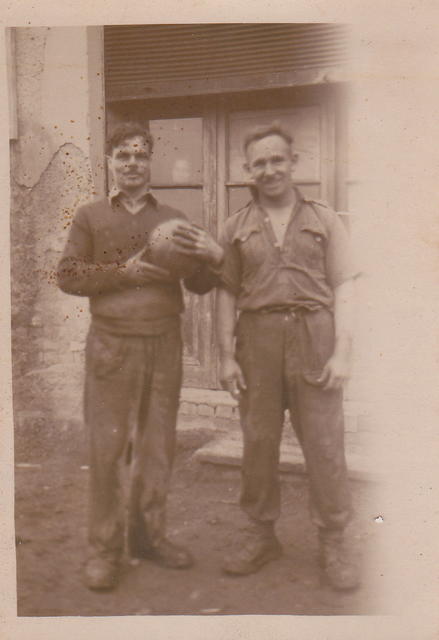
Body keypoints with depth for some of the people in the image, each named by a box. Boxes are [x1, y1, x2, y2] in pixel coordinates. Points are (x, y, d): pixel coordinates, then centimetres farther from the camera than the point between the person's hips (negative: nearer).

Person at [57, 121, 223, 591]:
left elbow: (199, 286, 11)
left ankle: (148, 534, 24)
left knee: (157, 443, 9)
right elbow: (67, 276, 0)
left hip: (165, 343, 3)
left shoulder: (173, 219, 13)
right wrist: (123, 272, -11)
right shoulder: (90, 217, 7)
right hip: (111, 345, -2)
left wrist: (213, 257, -10)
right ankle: (104, 548, 11)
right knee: (107, 446, -2)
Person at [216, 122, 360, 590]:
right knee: (258, 440, 7)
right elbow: (227, 294, 9)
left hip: (312, 336, -1)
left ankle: (333, 543, 15)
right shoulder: (237, 227, 10)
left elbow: (343, 289, 3)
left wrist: (342, 352, -6)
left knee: (324, 442, 0)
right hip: (257, 338, 2)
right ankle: (261, 535, 23)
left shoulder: (324, 220, 7)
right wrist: (226, 355, 1)